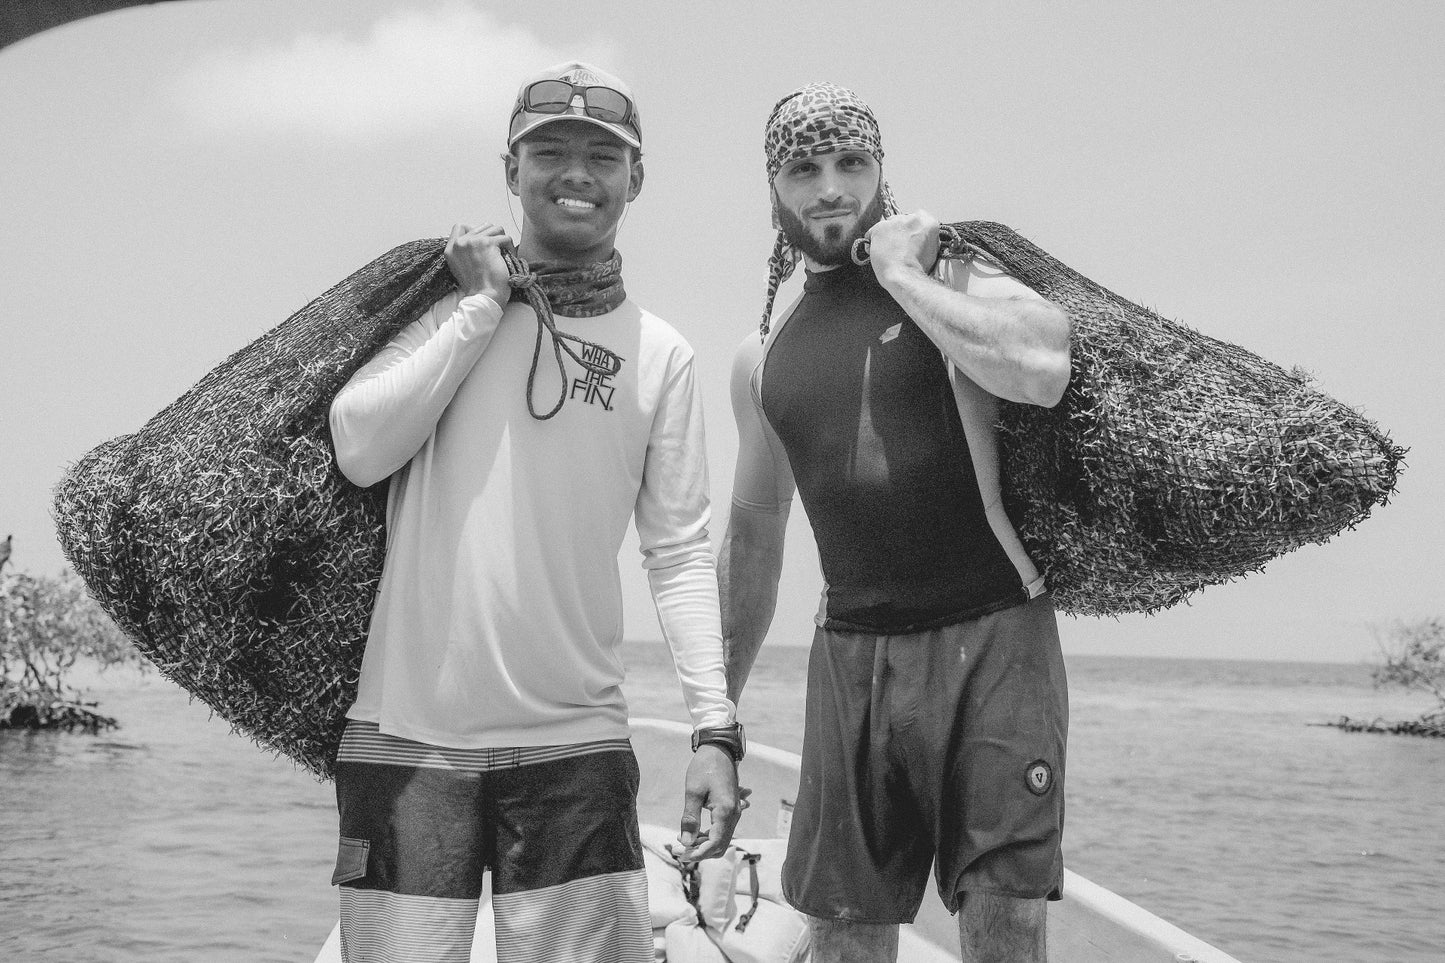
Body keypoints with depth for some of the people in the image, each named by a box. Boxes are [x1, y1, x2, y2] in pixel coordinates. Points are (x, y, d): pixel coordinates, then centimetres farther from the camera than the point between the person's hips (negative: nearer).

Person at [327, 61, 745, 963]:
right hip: (408, 732, -1)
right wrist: (483, 304, -6)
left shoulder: (660, 354, 7)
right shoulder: (446, 296, 6)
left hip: (576, 744, 1)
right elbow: (360, 447, -8)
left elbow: (681, 553, 5)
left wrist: (716, 728, -4)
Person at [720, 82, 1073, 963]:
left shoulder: (952, 277, -1)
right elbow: (753, 538, 22)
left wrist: (902, 274, -12)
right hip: (852, 652, 4)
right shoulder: (762, 360, 13)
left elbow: (1043, 370, -24)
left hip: (992, 635, -4)